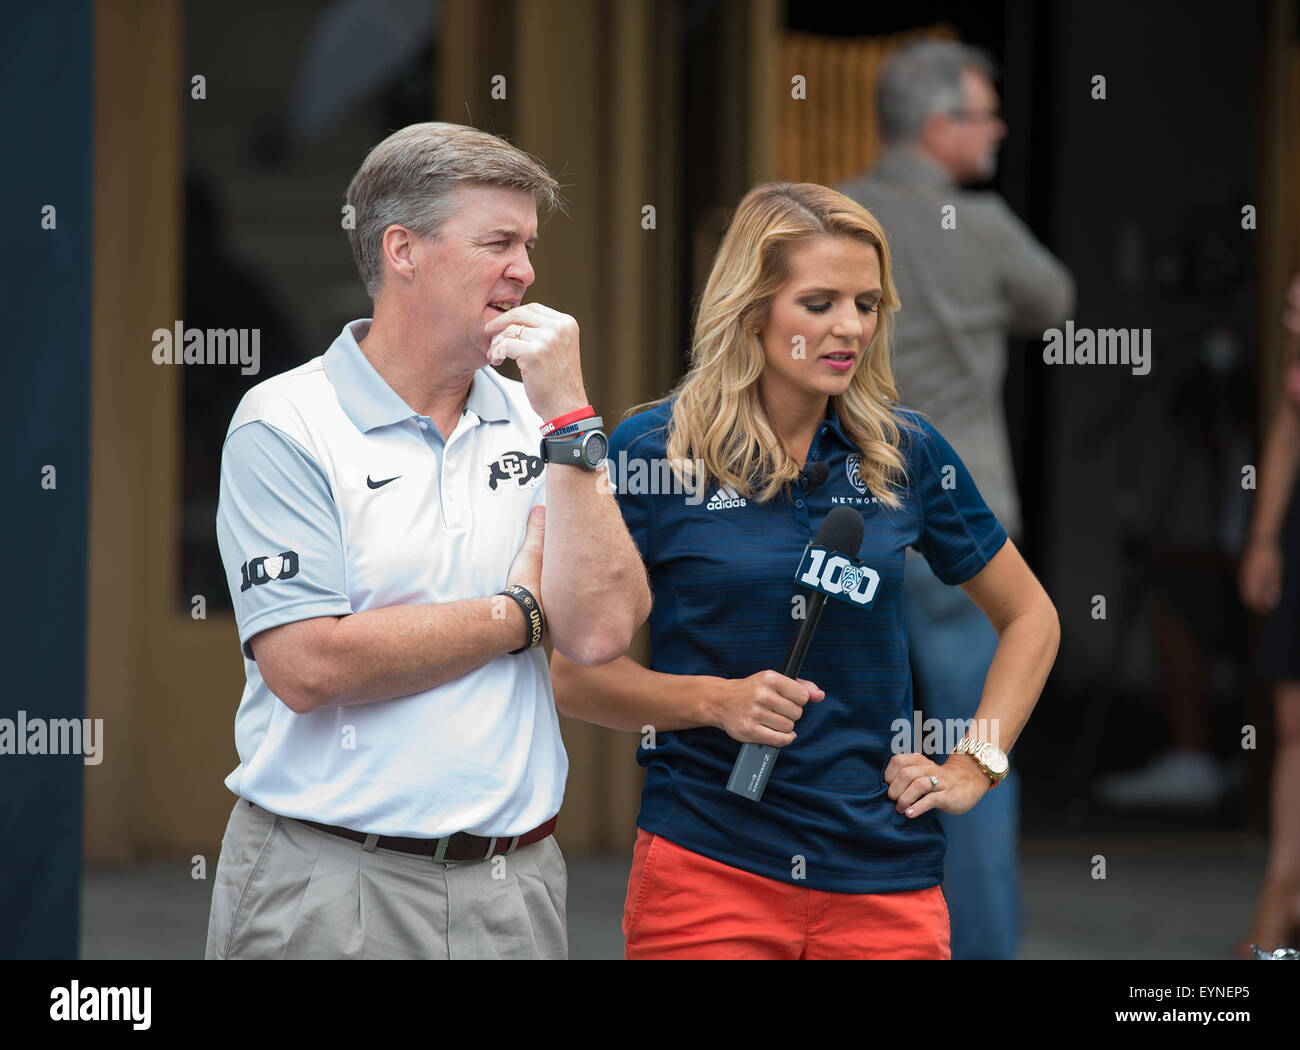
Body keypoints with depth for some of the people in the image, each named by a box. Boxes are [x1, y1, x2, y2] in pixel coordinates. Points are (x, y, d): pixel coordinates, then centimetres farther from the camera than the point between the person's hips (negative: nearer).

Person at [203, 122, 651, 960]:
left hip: (515, 885, 5)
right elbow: (307, 665, -17)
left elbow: (601, 630, -4)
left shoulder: (531, 422, 8)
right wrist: (521, 612, -6)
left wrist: (568, 415, -9)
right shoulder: (285, 426, -7)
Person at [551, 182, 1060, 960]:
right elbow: (575, 674, -1)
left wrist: (975, 766, 8)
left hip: (885, 885, 3)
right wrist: (716, 700, -15)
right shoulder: (652, 452, -3)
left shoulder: (905, 452, 5)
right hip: (706, 867, -2)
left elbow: (1030, 618, 18)